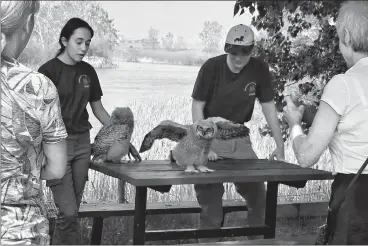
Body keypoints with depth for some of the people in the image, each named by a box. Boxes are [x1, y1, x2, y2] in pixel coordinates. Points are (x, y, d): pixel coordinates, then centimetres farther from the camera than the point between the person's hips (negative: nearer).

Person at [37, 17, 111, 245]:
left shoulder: (88, 71, 8)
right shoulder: (49, 70, -9)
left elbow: (98, 109, 16)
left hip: (82, 142, 6)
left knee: (72, 210, 7)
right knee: (68, 212, -10)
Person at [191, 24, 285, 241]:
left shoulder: (260, 69, -10)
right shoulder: (212, 67, -18)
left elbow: (269, 107, -2)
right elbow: (197, 107, -14)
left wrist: (280, 146, -7)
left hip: (239, 136, 3)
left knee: (258, 192, 2)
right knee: (210, 193, -7)